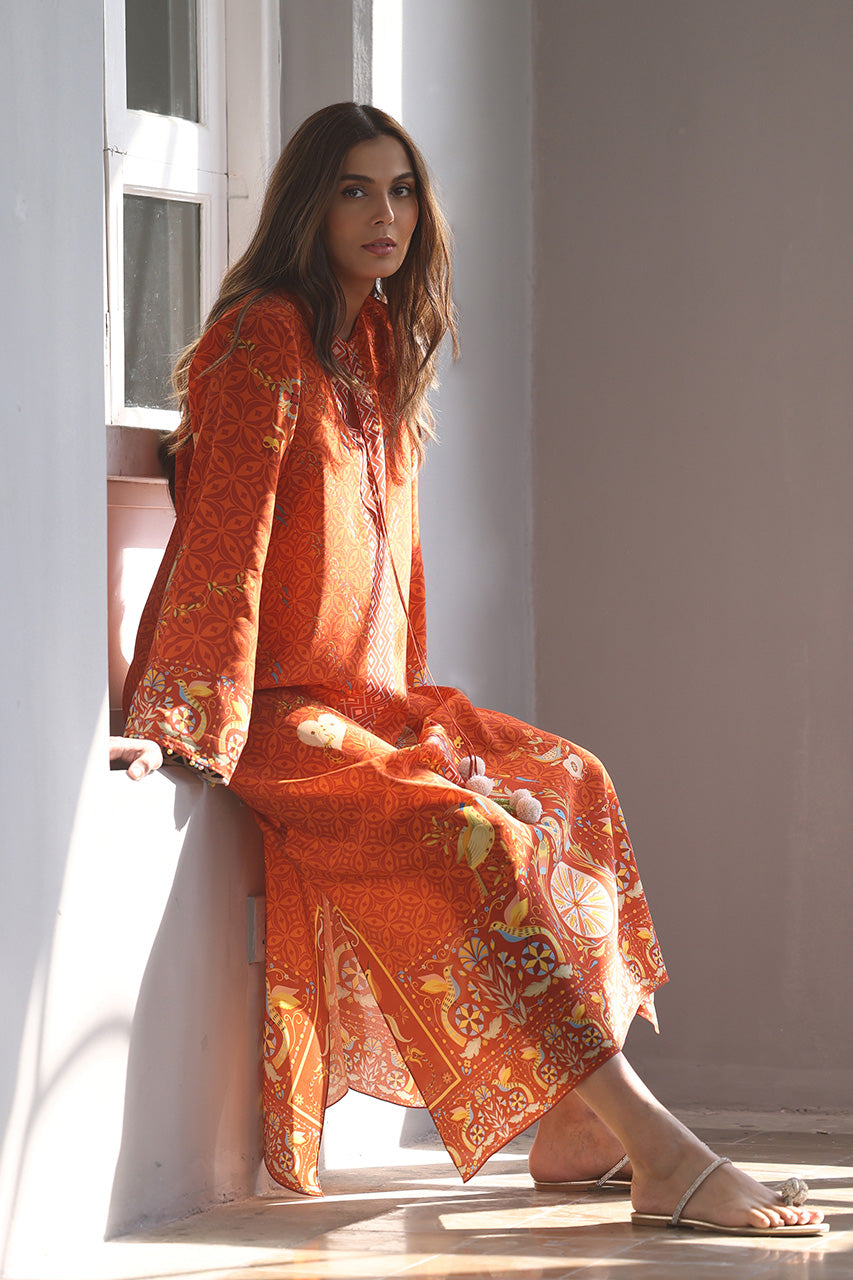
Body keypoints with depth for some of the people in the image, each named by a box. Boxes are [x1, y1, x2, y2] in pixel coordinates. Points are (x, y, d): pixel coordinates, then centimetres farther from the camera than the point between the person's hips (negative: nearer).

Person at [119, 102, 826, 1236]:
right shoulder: (266, 338, -10)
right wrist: (175, 720, -23)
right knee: (473, 837, -28)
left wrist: (404, 703, 19)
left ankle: (575, 1128, -7)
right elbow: (225, 535, -18)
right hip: (270, 716, -10)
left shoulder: (380, 351, 16)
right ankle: (663, 1154, -35)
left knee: (567, 782, 2)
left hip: (365, 705, 10)